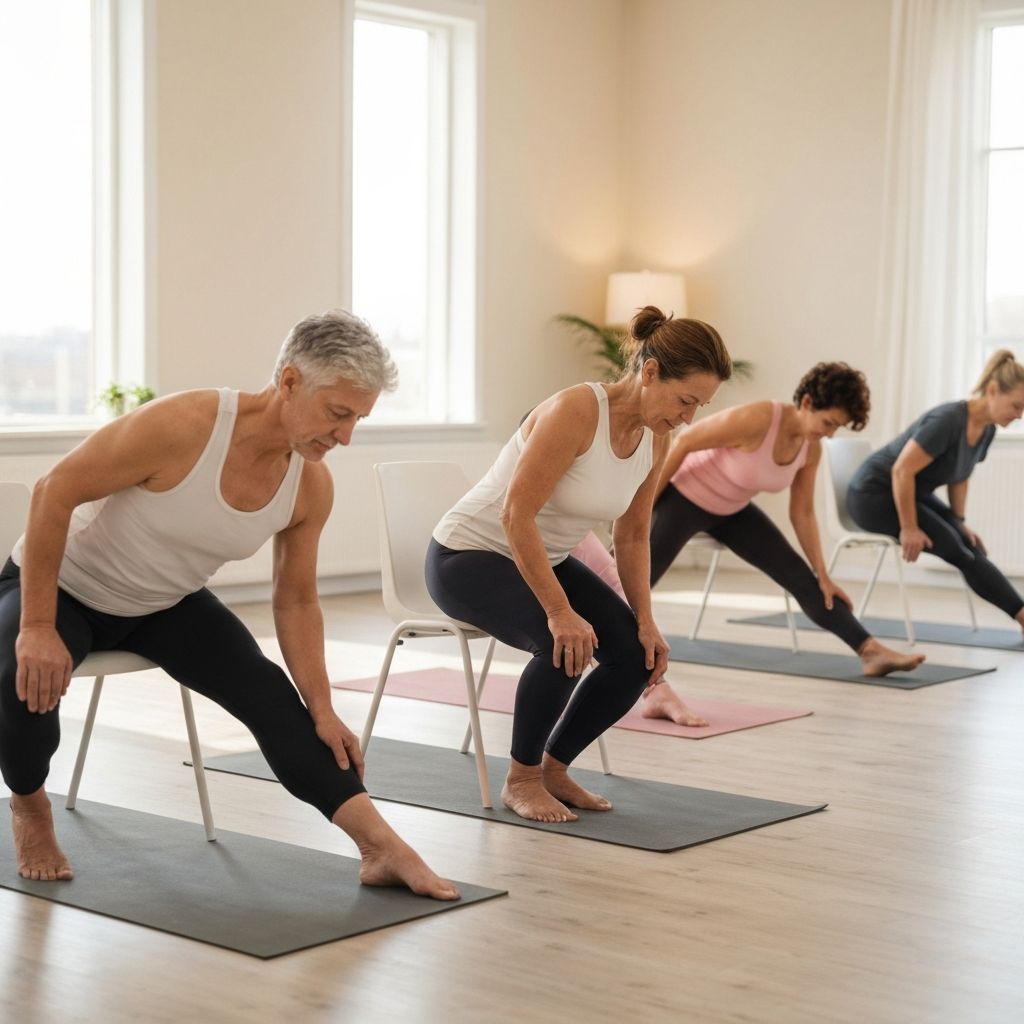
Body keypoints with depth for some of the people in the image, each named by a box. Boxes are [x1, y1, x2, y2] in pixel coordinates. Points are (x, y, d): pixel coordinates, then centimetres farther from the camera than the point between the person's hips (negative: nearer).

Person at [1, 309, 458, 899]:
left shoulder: (312, 486, -15)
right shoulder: (182, 426, -35)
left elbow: (297, 602, -2)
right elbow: (54, 494, -27)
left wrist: (322, 710, -8)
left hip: (166, 602, 5)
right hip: (63, 586, -5)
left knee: (268, 694, -12)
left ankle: (383, 849, -13)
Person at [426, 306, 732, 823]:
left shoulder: (655, 438, -5)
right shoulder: (576, 411, -29)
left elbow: (633, 535, 5)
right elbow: (516, 515, -31)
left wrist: (645, 620, -4)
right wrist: (560, 611, -34)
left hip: (543, 560, 8)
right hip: (466, 554, -8)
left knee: (637, 656, -9)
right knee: (565, 643, -31)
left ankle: (553, 768, 10)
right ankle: (521, 780, -9)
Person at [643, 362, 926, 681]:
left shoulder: (811, 448, -11)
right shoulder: (755, 419, -33)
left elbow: (802, 513, 1)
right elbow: (683, 443, -23)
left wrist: (823, 576, 0)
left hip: (732, 511, 6)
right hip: (683, 499, -6)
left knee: (800, 577, -2)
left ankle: (872, 652, -5)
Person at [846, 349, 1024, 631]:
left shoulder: (986, 429, -4)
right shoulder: (948, 420, -30)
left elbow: (959, 477, 13)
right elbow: (902, 471, -29)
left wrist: (959, 521, 6)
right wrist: (909, 529, -23)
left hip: (912, 494, 8)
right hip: (873, 492, -8)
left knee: (971, 547, -12)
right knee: (955, 548, -19)